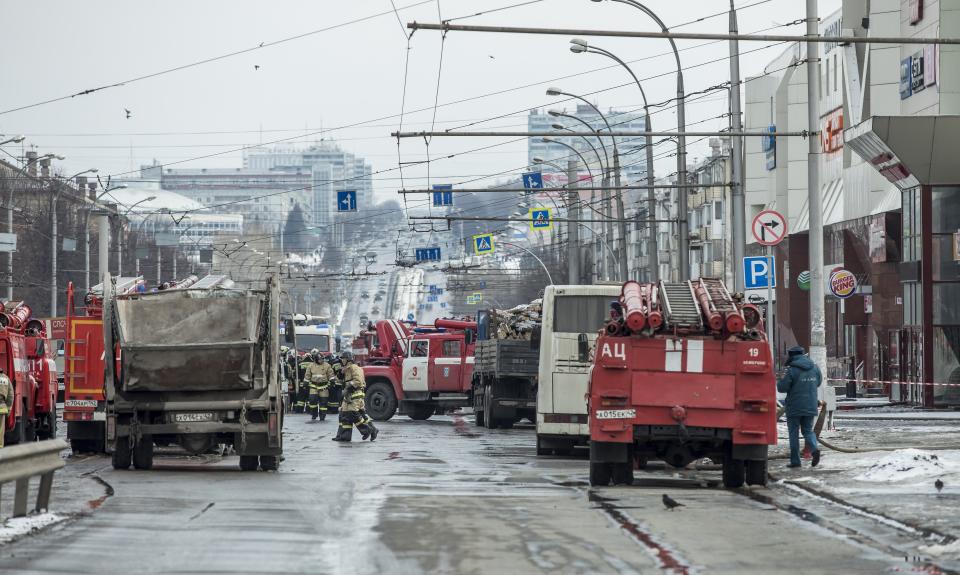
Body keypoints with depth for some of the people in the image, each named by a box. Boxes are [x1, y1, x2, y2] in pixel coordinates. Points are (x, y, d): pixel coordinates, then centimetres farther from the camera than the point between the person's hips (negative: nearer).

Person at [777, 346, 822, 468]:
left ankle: (795, 460, 5)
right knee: (808, 430, 15)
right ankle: (814, 448, -12)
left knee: (794, 433, 5)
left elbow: (782, 388, -14)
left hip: (795, 408, -4)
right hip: (810, 407, 4)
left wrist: (782, 379, 6)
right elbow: (818, 382, 18)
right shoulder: (815, 368, 3)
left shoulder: (792, 370, -15)